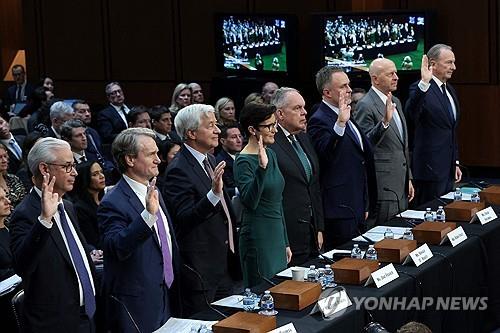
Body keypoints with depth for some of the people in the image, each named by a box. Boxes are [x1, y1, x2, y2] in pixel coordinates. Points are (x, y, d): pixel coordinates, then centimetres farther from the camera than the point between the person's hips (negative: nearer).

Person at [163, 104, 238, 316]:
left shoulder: (210, 161, 11)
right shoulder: (178, 170, -17)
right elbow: (183, 219, -25)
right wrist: (214, 193, -36)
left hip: (224, 265, 9)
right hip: (200, 271, -9)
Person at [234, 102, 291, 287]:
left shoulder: (270, 154, 10)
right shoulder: (244, 161, -13)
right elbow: (250, 202, -27)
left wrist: (285, 242, 18)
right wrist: (262, 167, -36)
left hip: (276, 235, 8)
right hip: (257, 238, -8)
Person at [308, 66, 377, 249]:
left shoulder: (347, 117, 17)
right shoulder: (319, 121, -13)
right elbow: (326, 156, -31)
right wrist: (340, 124, -44)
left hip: (357, 209, 9)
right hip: (339, 210, -9)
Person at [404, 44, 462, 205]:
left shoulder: (450, 90, 16)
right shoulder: (420, 89, -12)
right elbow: (410, 113, -34)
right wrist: (424, 83, -44)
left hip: (448, 168, 9)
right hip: (430, 167, -9)